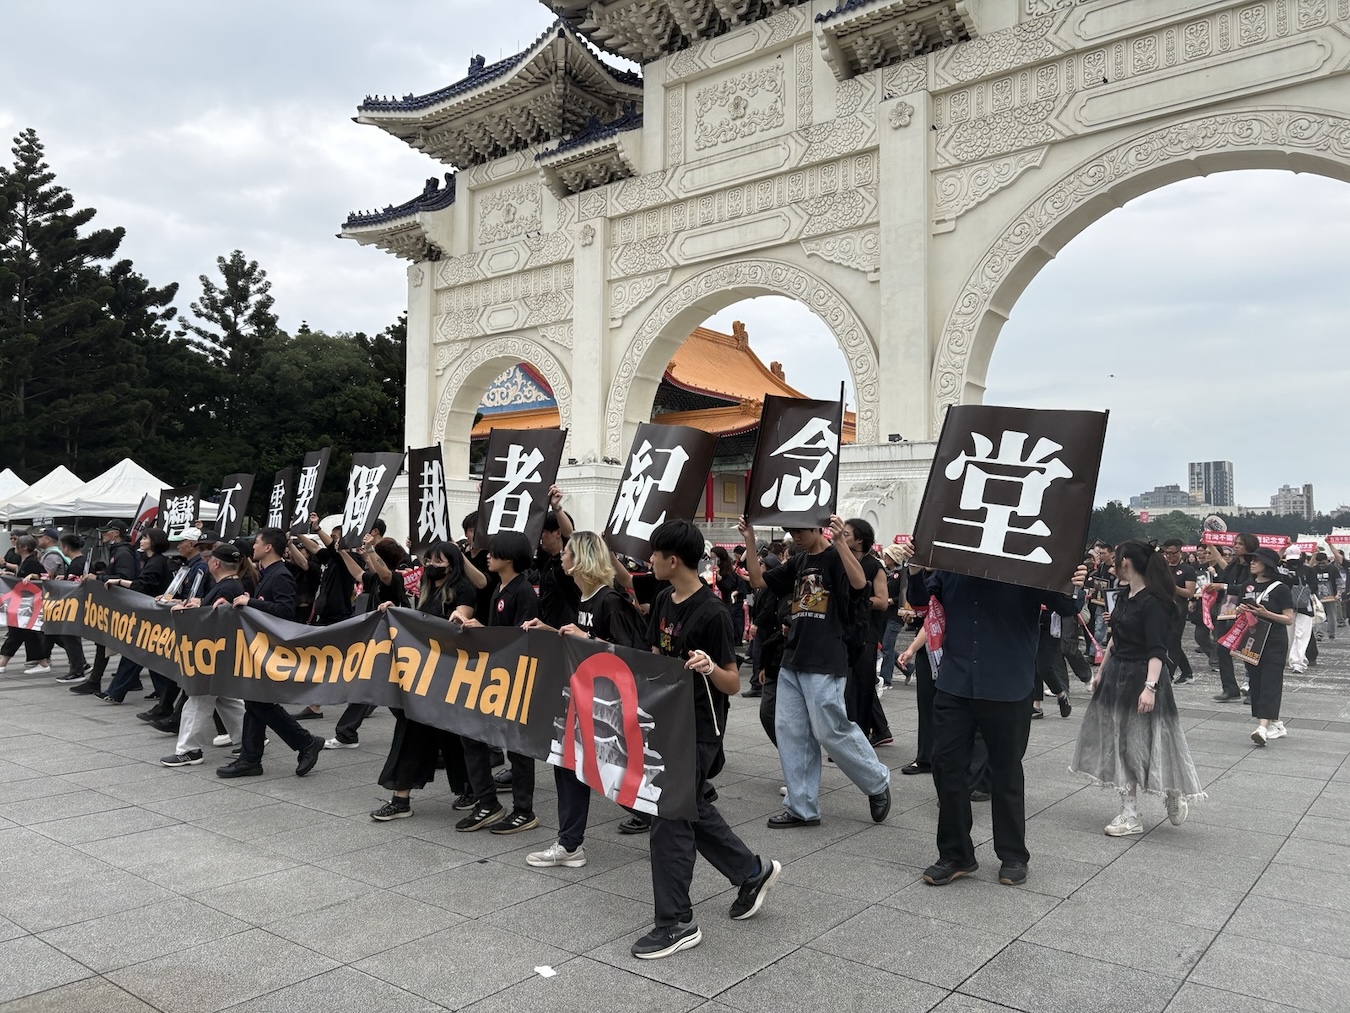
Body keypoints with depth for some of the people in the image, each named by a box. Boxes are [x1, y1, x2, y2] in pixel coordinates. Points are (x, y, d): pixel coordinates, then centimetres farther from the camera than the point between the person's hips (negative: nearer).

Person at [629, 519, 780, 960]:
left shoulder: (712, 613, -20)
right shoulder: (664, 600, 4)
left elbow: (733, 683, -17)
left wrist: (711, 668, -37)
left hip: (699, 728, -9)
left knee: (671, 819, -3)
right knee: (693, 808, 19)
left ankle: (677, 923, 11)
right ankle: (752, 872, 37)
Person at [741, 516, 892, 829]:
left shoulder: (835, 557, -5)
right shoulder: (797, 562, 15)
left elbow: (859, 582, -24)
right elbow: (758, 580, 14)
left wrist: (840, 541, -31)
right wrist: (750, 541, 5)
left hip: (825, 663, -7)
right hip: (792, 661, 7)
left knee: (831, 731, -5)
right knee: (790, 732, 6)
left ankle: (877, 781, 19)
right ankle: (802, 807, 14)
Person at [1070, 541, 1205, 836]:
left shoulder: (1152, 602, -18)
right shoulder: (1125, 595, 8)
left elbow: (1157, 651, -23)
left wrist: (1150, 687, -31)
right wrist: (1101, 671, 19)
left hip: (1139, 678, -9)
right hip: (1116, 675, 9)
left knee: (1141, 743, 0)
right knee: (1119, 744, 9)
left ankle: (1175, 795, 25)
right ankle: (1130, 814, 15)